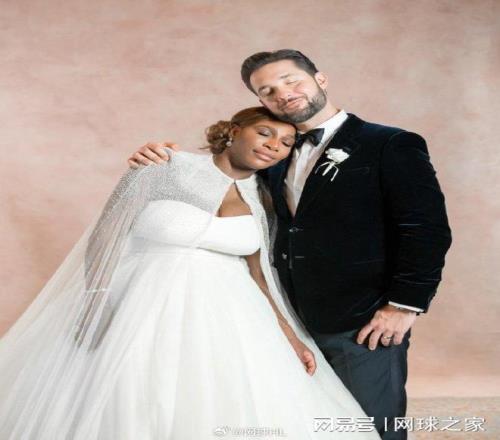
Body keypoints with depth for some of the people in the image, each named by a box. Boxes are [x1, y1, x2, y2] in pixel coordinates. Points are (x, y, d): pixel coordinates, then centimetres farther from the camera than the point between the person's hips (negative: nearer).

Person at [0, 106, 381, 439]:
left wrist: (289, 336, 7)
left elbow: (256, 274, 14)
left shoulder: (260, 200, 9)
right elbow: (102, 238, -6)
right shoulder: (166, 167, -5)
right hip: (141, 314, -4)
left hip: (226, 323, 4)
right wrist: (95, 308, -16)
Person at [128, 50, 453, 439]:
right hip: (297, 324, 6)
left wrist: (405, 305, -16)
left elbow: (429, 228, -11)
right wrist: (166, 160, -3)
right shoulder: (278, 157, 13)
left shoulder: (392, 145, -6)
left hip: (366, 326, -6)